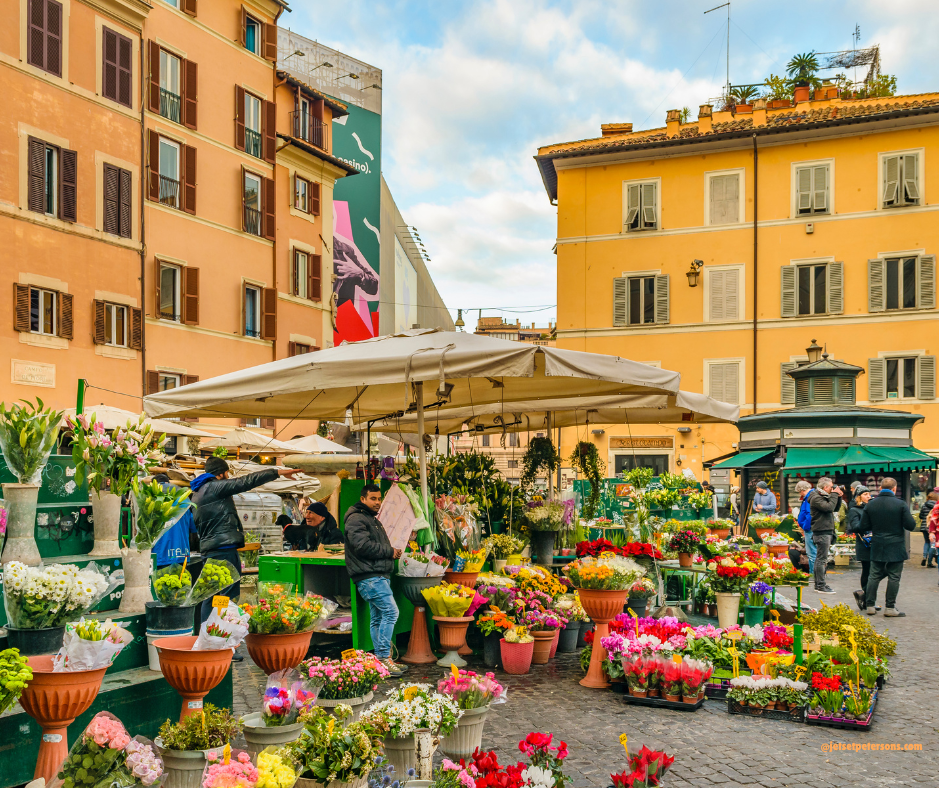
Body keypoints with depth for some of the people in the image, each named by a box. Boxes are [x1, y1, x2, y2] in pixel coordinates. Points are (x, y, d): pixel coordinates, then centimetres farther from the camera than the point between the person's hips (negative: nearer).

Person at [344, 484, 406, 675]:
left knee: (378, 618, 11)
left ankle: (381, 659, 16)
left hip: (379, 576, 11)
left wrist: (391, 552, 11)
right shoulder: (356, 519, -9)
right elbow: (362, 545, -22)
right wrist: (390, 552, -14)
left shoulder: (372, 519, 25)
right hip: (369, 576, -10)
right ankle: (384, 657, -14)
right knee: (390, 611, -16)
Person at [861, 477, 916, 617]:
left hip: (877, 547, 3)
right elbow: (910, 525, -12)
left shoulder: (870, 505, 0)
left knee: (874, 576, 10)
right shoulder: (901, 504, -10)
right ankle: (890, 607, 5)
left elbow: (864, 527, 2)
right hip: (896, 547, -3)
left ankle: (870, 606, 11)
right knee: (894, 577, 3)